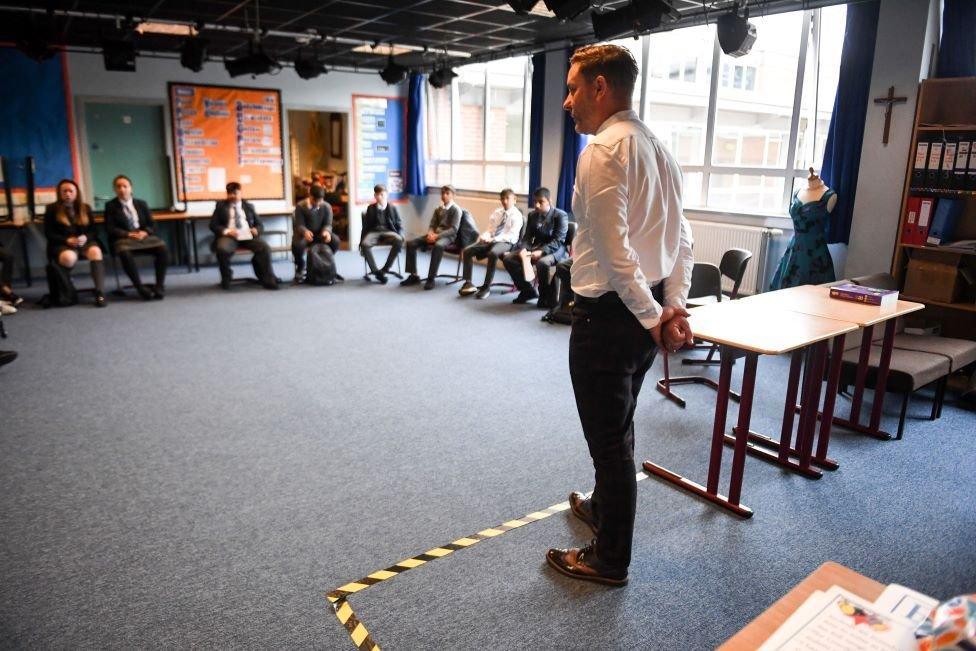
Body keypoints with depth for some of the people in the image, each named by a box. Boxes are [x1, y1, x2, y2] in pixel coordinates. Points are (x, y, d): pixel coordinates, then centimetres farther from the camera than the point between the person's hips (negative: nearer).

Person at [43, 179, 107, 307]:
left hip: (85, 242, 2)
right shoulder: (52, 209, 7)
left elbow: (93, 230, 13)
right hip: (62, 244, -2)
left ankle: (100, 292, -42)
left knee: (95, 251, -36)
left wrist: (85, 237, -11)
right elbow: (48, 233, 2)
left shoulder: (85, 207, 15)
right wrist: (67, 240, -15)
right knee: (69, 257, -39)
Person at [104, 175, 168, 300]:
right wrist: (128, 234, -17)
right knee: (124, 252, -40)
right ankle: (140, 288, -33)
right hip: (123, 238, -2)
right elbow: (110, 228, -1)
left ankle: (159, 286, -26)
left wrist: (144, 232, -11)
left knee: (162, 247, -30)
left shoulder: (142, 204, 18)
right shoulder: (110, 206, 9)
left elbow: (152, 224, 13)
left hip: (144, 236, 3)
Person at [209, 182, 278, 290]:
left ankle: (268, 279, -16)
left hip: (247, 236, 2)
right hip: (228, 236, -1)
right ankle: (226, 278, -11)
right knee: (222, 249, -36)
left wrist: (256, 230, -8)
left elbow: (260, 224, 19)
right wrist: (226, 231, -14)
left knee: (265, 248, -28)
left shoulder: (248, 206, 22)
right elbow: (213, 225, 8)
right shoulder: (221, 206, 17)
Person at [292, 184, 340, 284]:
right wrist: (305, 232, -42)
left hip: (320, 234, 2)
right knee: (297, 245, -38)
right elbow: (299, 225, -17)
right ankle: (300, 267, -4)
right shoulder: (300, 206, -11)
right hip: (305, 234, -2)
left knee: (335, 241, -28)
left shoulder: (327, 207, -4)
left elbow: (328, 224, -7)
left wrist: (326, 231, -34)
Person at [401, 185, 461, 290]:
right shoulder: (438, 209, 19)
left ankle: (431, 278, -36)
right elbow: (432, 225, 15)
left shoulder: (456, 210, -3)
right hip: (434, 234, 7)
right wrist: (431, 233, -10)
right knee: (411, 243, -12)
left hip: (448, 236, -7)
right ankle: (413, 275, -8)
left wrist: (437, 235, -22)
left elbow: (454, 229, -13)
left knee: (438, 246, -42)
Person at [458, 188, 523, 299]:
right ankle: (468, 283, -10)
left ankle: (486, 287, -31)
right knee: (467, 251, -11)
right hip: (491, 240, 7)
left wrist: (494, 239, -23)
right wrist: (484, 236, -9)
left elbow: (512, 236, -14)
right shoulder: (497, 212, 19)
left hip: (506, 242, -7)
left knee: (493, 253, -40)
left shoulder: (516, 215, -2)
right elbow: (490, 229, 15)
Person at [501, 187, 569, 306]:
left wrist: (541, 251, -30)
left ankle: (545, 296, -15)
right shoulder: (532, 215, 12)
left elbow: (558, 240, -16)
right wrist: (523, 250, -16)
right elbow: (527, 237, 8)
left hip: (555, 250, -7)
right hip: (536, 247, 7)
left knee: (542, 262, -41)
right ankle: (528, 290, 4)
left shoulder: (560, 215, -7)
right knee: (508, 259, -10)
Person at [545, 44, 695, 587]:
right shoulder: (659, 149, 11)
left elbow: (614, 248, -24)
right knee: (619, 425, 26)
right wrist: (674, 303, 4)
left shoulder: (603, 150, -18)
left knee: (609, 439, 6)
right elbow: (682, 238, 10)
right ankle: (604, 506, 50)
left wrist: (652, 316, -16)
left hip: (610, 314, -9)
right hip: (646, 310, 9)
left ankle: (610, 560, 25)